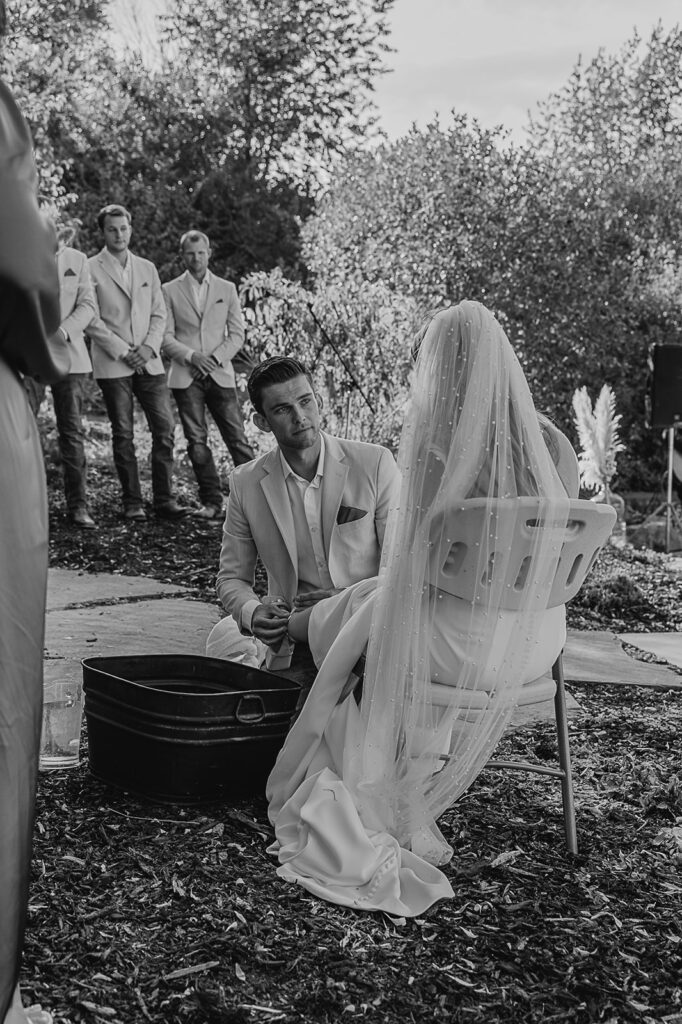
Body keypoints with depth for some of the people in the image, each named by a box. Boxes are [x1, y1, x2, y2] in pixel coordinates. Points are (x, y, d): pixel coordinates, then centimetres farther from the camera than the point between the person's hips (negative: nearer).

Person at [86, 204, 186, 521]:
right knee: (123, 434, -2)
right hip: (112, 364, -4)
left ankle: (164, 499, 2)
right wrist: (122, 351, -10)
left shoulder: (147, 268, 16)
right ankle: (132, 503, 5)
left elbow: (159, 313, 13)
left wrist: (149, 346, -4)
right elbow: (91, 319, -4)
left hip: (149, 361, 4)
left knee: (165, 428, -4)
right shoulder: (91, 268, 2)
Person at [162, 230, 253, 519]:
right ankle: (211, 501, 4)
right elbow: (165, 337, 3)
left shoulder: (227, 289, 12)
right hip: (185, 376, 0)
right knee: (197, 441, -2)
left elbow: (236, 334, 8)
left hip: (220, 374, 0)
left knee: (237, 438, -5)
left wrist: (216, 358, -8)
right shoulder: (170, 290, 8)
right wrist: (190, 356, -13)